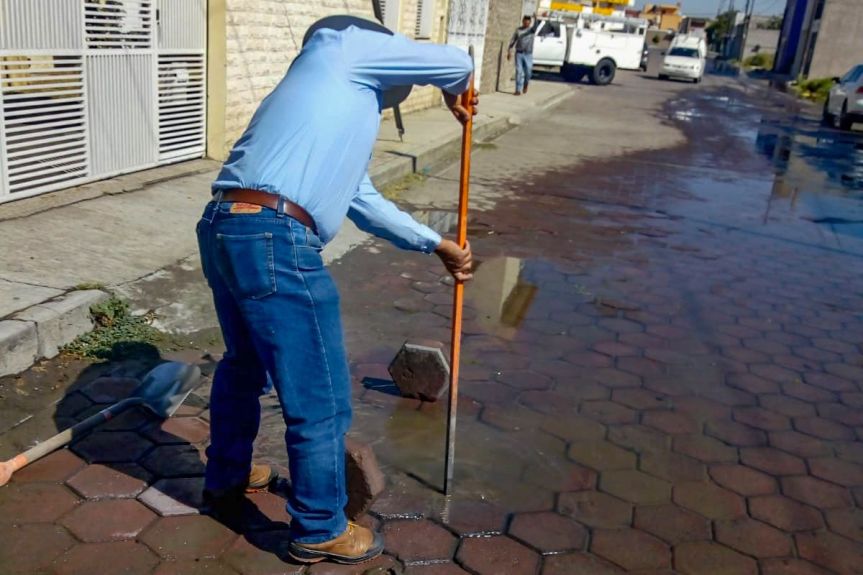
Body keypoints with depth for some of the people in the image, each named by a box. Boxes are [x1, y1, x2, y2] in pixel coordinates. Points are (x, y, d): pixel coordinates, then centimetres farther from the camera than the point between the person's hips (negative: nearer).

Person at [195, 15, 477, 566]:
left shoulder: (347, 117, 29)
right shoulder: (339, 48, 7)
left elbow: (366, 203, 34)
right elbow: (457, 63, 9)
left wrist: (438, 244, 38)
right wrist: (456, 93, 32)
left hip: (223, 230, 10)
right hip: (273, 241, -10)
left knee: (246, 363, 30)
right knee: (321, 398, 3)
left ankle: (226, 476, 51)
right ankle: (320, 530, 22)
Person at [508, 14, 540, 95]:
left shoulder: (531, 30, 3)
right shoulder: (518, 30, 8)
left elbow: (536, 25, -19)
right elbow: (513, 41, 10)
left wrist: (535, 18, -39)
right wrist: (509, 51, 3)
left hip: (528, 54, -1)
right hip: (519, 53, 1)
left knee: (528, 72, -3)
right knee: (519, 72, -3)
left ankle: (525, 85, 26)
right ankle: (518, 90, -2)